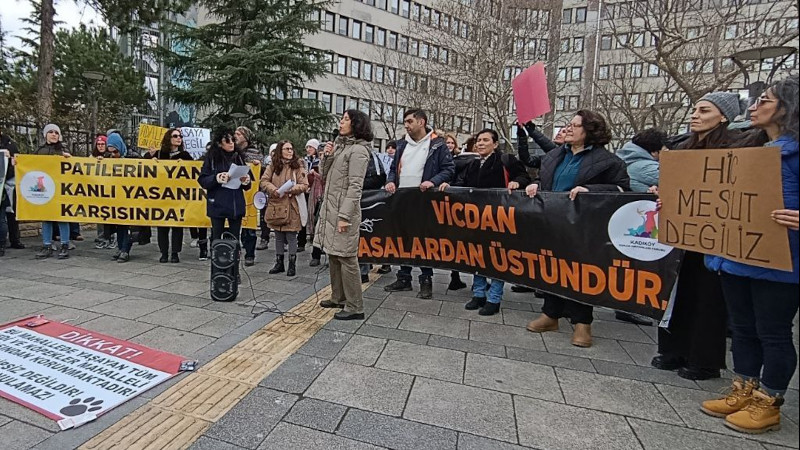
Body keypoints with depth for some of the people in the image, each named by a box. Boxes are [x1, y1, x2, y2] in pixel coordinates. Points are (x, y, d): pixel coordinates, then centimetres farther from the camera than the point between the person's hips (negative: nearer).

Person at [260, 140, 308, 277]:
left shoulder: (298, 165, -1)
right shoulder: (273, 165, 6)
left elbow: (304, 185, -5)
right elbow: (264, 181, 3)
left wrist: (292, 189, -21)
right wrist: (274, 190, -14)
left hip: (291, 207, -3)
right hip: (276, 206, 3)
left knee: (291, 237, 1)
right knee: (278, 236, 13)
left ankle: (292, 264, 14)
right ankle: (279, 263, 25)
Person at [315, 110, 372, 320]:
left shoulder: (358, 150, -9)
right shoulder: (340, 146, 17)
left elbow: (355, 186, -16)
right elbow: (326, 176, 20)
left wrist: (345, 216, -21)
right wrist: (327, 157, 2)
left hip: (344, 210, -9)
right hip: (330, 207, 9)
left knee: (346, 257, -6)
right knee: (333, 255, 13)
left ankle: (355, 307, 1)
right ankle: (338, 298, 25)